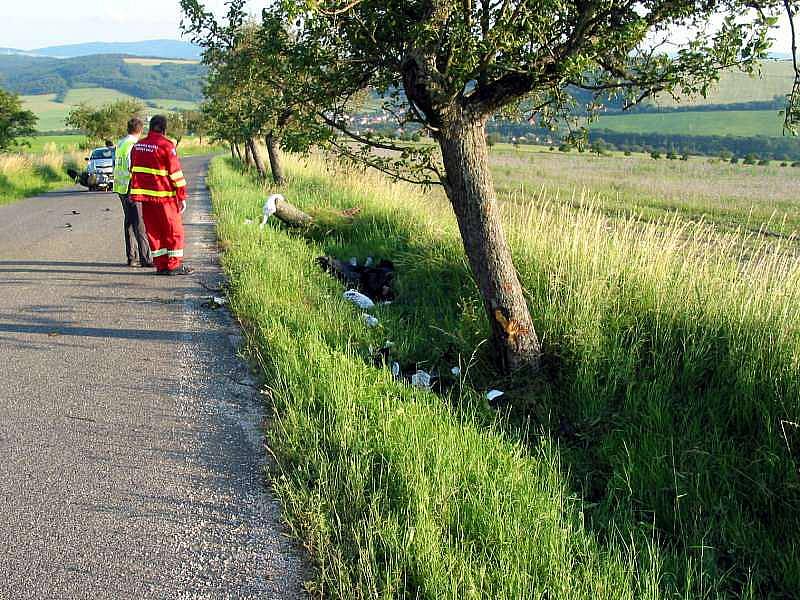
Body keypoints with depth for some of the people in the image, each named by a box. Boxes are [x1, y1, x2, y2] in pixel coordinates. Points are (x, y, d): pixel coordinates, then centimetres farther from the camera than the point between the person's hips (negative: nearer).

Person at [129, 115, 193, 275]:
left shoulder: (138, 145, 11)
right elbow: (176, 173, -11)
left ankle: (161, 265, 12)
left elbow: (133, 170, 18)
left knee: (153, 231, 11)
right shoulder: (166, 146, -10)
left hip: (145, 195, 6)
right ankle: (174, 265, 3)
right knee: (173, 230, 3)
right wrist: (182, 196, -7)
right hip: (164, 196, -6)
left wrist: (136, 192, 24)